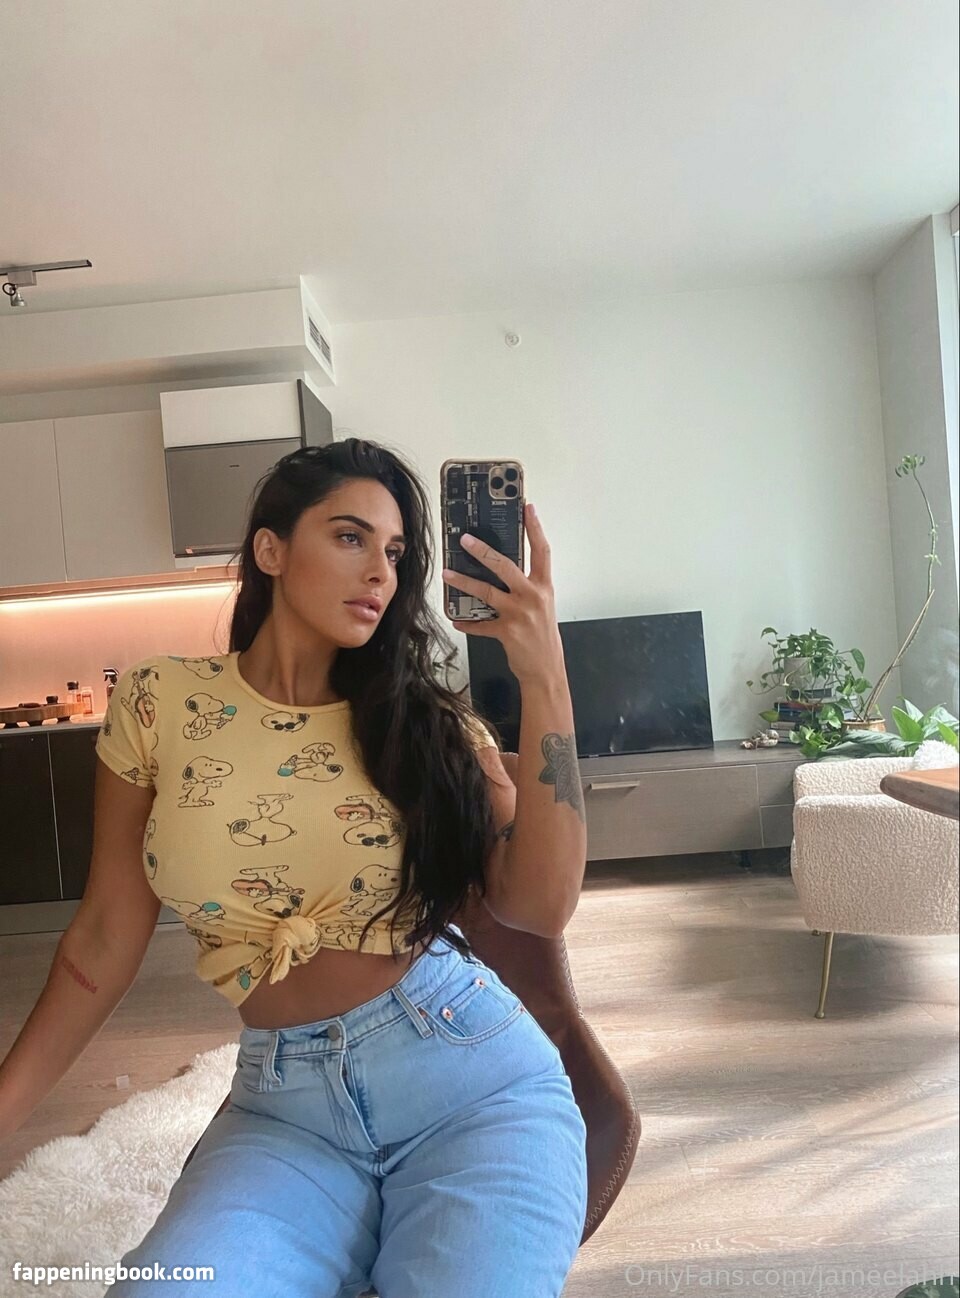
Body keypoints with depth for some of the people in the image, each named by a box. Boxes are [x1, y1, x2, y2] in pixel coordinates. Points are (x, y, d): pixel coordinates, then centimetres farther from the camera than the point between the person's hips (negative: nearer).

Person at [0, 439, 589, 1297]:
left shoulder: (427, 719, -1)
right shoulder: (161, 705, -2)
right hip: (285, 1103, 0)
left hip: (472, 1074, 1)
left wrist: (544, 683, -18)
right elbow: (107, 938, 4)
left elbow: (540, 906, -12)